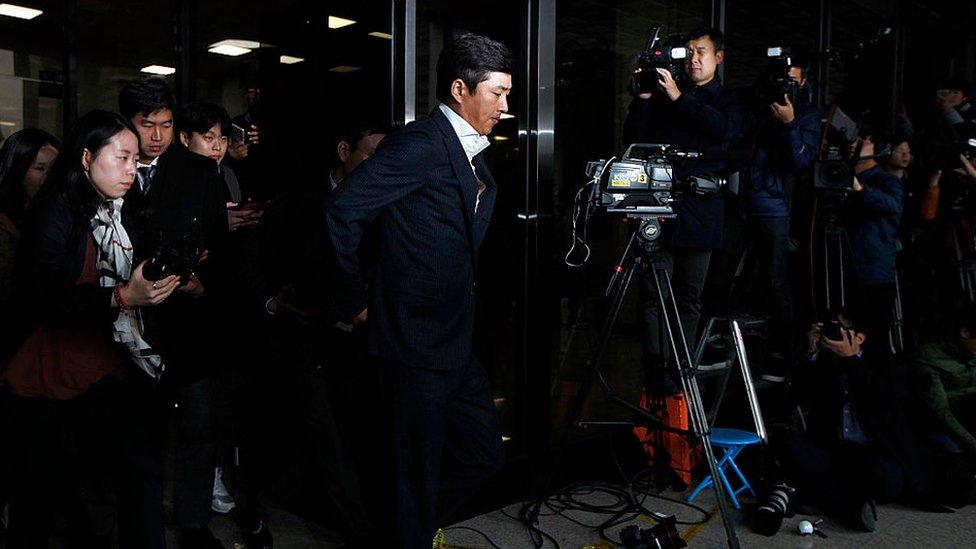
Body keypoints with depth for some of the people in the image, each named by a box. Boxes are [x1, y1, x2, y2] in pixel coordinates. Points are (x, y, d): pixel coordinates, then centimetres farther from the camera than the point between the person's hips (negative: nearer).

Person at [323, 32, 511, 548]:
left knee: (483, 454, 17)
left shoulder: (472, 155, 13)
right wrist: (355, 301, -14)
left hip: (457, 341, 9)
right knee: (420, 469, 4)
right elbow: (342, 211, -21)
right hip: (417, 339, -9)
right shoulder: (419, 144, -15)